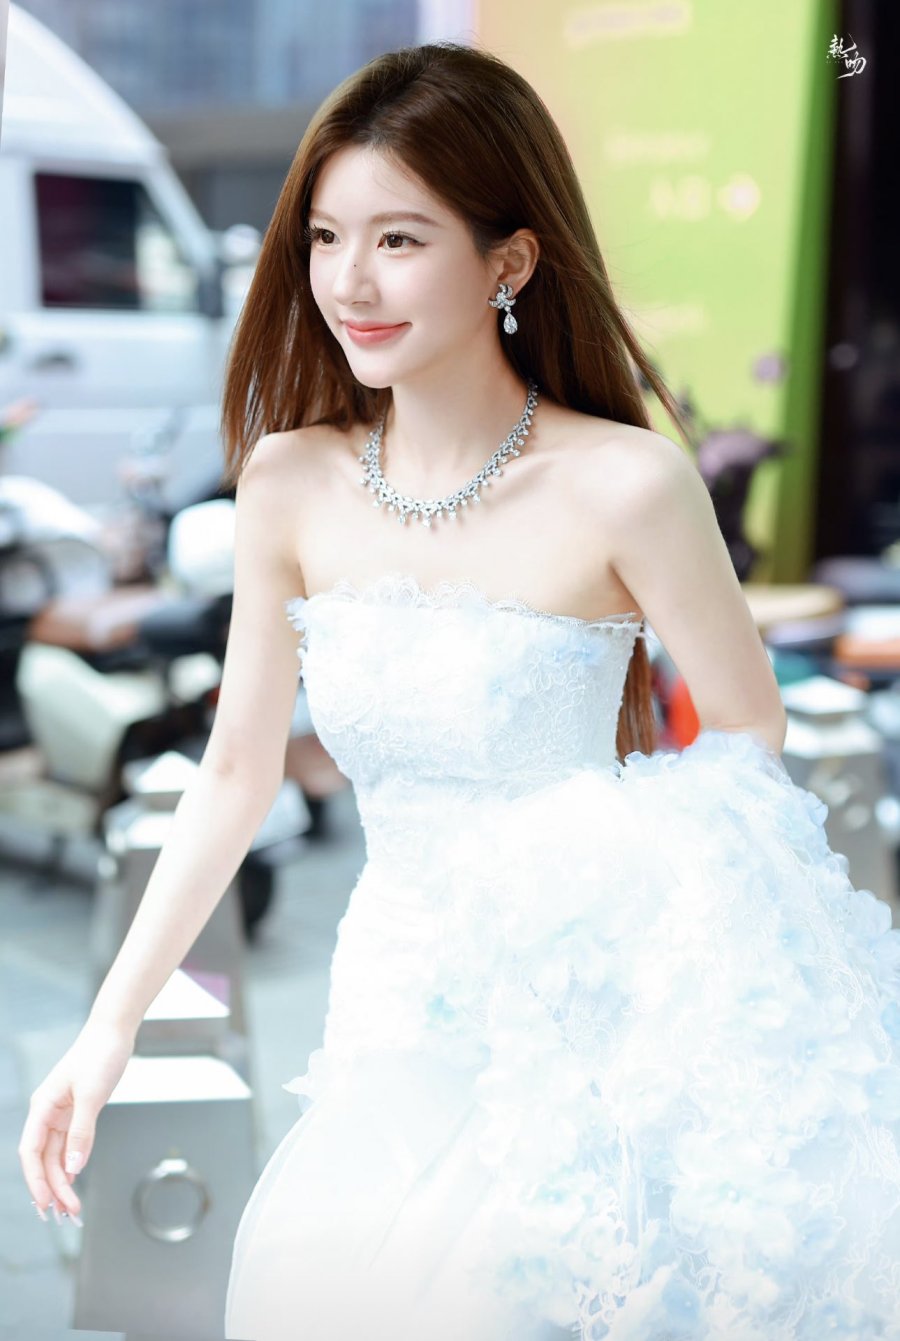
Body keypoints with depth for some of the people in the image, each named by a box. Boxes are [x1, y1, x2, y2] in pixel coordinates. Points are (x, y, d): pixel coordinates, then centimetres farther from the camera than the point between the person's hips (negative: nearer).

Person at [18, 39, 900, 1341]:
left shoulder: (624, 487, -14)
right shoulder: (291, 486, -1)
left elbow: (748, 748, -2)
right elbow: (237, 772, 6)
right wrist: (109, 1030, 6)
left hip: (591, 1006, -4)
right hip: (399, 1014, 4)